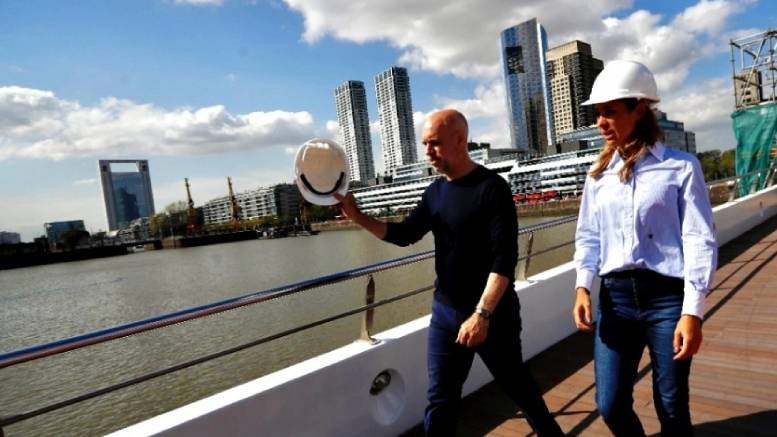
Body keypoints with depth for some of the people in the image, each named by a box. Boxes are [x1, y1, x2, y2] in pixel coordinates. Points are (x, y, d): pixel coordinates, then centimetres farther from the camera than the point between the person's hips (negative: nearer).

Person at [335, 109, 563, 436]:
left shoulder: (491, 187, -14)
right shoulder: (435, 192, 6)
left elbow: (504, 259, -20)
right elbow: (404, 235, 11)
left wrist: (482, 314, -26)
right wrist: (357, 216, -2)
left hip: (493, 312, -5)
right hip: (445, 310, 5)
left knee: (516, 385, 15)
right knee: (440, 398, 9)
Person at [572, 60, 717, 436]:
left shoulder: (680, 166, -4)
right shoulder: (599, 173, 9)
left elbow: (700, 241, -7)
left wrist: (692, 311, -13)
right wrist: (582, 287, -4)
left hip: (668, 296, -3)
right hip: (616, 296, 4)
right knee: (610, 405, 7)